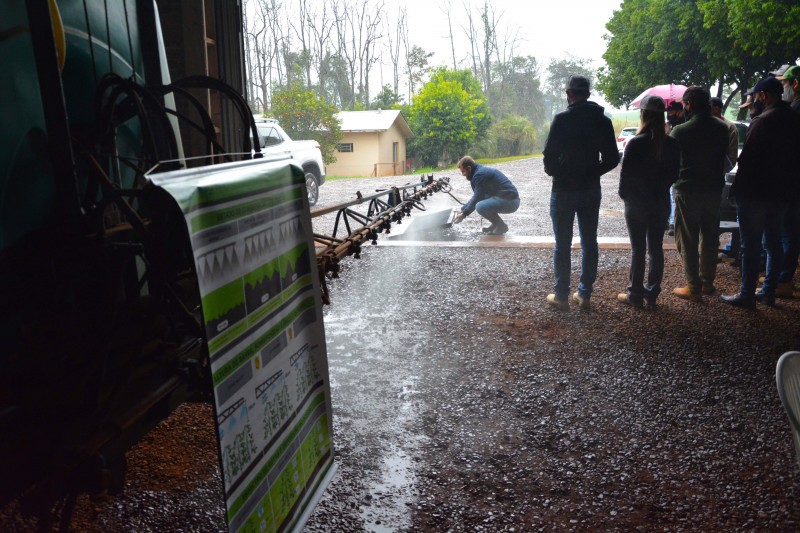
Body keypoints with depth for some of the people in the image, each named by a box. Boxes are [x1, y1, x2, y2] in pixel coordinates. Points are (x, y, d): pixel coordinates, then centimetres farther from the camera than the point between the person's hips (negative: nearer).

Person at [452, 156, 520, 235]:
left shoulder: (480, 175, -15)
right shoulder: (481, 171, 17)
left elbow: (477, 199, -14)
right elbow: (476, 197, 25)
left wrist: (464, 214, -5)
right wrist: (462, 209, 24)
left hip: (510, 201, -11)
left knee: (480, 207, -28)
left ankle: (501, 226, -7)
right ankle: (495, 224, 19)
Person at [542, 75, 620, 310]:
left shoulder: (562, 119, -13)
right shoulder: (603, 121, 2)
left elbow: (550, 156, -16)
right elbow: (612, 159, 3)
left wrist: (554, 172, 3)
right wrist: (592, 172, 14)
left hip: (564, 190, -4)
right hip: (591, 190, 4)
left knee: (563, 245, 3)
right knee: (589, 243, 11)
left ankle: (561, 296, 9)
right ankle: (584, 295, 17)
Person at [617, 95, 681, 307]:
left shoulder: (636, 143, -15)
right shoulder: (672, 144, 0)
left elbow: (626, 173, -12)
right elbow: (674, 173, 7)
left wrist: (624, 194, 4)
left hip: (636, 203, -4)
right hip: (661, 202, 4)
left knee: (638, 249, 2)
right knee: (656, 248, 11)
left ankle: (635, 294, 8)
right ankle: (652, 292, 18)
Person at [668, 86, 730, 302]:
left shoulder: (680, 131, -15)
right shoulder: (722, 128, 2)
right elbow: (724, 156, 11)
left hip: (688, 191, -5)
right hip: (714, 190, 5)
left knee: (688, 241, 2)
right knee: (710, 237, 16)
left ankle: (694, 288, 3)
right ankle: (707, 282, 26)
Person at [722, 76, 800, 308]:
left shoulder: (762, 121, -18)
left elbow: (747, 159, -19)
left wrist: (738, 189, -10)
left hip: (756, 192, -8)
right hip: (781, 191, 8)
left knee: (751, 244, -2)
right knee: (773, 241, 14)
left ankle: (747, 295, 4)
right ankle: (768, 291, 22)